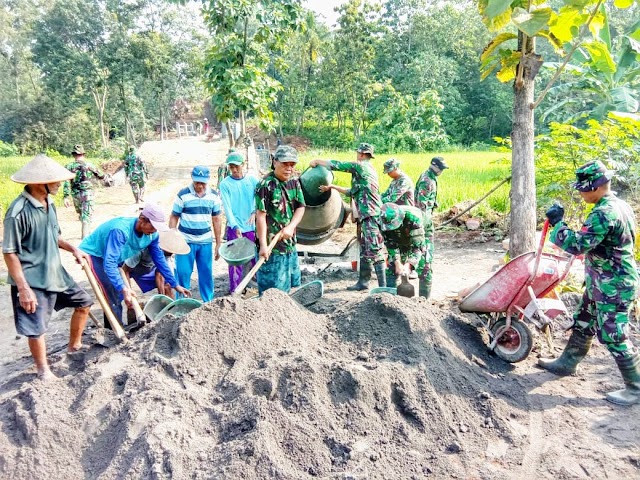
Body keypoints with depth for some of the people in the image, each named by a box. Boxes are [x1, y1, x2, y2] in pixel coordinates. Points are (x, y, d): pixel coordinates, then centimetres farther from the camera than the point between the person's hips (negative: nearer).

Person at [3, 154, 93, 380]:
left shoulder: (48, 203, 2)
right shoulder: (19, 211, -23)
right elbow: (9, 252, -20)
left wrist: (73, 249, 2)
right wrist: (23, 288, -22)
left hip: (55, 272, 8)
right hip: (32, 279, -8)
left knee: (83, 302, 17)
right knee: (36, 328, 3)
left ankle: (74, 346, 38)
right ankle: (44, 372, 24)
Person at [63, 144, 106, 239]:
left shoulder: (69, 167, -2)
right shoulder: (89, 165, -5)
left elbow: (66, 183, -8)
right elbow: (101, 176, 6)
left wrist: (66, 197, -8)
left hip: (75, 195, 3)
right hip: (87, 194, -3)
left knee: (81, 214, 24)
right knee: (87, 217, -4)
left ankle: (86, 233, 40)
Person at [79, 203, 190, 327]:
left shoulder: (152, 234, -15)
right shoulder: (121, 230, -39)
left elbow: (160, 259, -4)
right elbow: (109, 263, -43)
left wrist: (175, 285, -4)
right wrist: (123, 288, -53)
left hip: (113, 257, 8)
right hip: (93, 254, -8)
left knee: (119, 294, 10)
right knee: (113, 296, -17)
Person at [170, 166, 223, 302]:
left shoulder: (214, 196, 1)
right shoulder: (183, 194, -8)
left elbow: (216, 220, 7)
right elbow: (174, 217, -1)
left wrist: (218, 244, 7)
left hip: (206, 242, 2)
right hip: (185, 241, -2)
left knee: (206, 274, 8)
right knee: (183, 273, 1)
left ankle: (208, 303, 21)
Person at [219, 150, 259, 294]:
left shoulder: (252, 180, 3)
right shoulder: (225, 184, -2)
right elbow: (227, 207, -10)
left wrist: (255, 212, -23)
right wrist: (235, 227, -21)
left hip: (252, 227, 1)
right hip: (234, 228, -1)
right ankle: (234, 290, 13)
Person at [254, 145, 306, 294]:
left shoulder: (294, 182, 7)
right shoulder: (265, 185, -15)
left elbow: (300, 207, 6)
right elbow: (261, 216, -17)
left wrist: (291, 227, -12)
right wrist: (263, 245, -20)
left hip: (290, 243, 8)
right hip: (272, 245, -7)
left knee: (290, 284, 18)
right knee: (273, 290, -3)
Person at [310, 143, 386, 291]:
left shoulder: (360, 166, -8)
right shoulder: (368, 169, 21)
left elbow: (336, 165, -8)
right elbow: (353, 192, 25)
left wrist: (316, 161, 6)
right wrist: (332, 187, 25)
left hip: (370, 216, -10)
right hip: (366, 217, 10)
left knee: (375, 251, -9)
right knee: (364, 251, 14)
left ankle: (382, 286, -8)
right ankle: (363, 281, 22)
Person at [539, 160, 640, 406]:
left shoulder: (604, 214, -26)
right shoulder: (620, 205, 6)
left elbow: (577, 245, -30)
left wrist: (557, 222, -20)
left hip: (612, 287, -10)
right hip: (601, 283, 10)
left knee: (614, 337, -1)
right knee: (582, 324, 20)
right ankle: (566, 363, 35)